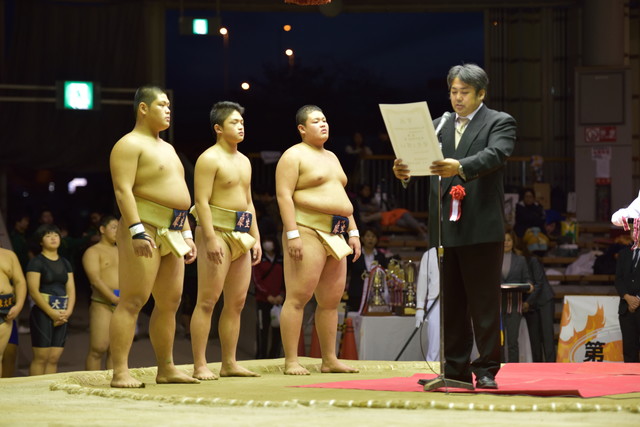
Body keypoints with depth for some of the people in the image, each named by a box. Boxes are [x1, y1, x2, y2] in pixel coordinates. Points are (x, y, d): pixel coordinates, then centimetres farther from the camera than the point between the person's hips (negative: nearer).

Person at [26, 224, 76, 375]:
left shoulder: (65, 263, 17)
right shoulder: (37, 262, -2)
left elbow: (71, 289, 13)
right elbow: (33, 291, -10)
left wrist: (68, 312, -5)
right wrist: (52, 313, -16)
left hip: (62, 315, 6)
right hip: (42, 313, -6)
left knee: (54, 358, 2)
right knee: (41, 357, -10)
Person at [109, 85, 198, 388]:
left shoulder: (167, 148, 23)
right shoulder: (130, 144, -6)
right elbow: (123, 189, -16)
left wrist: (186, 234, 20)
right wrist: (136, 231, -25)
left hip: (172, 234, 9)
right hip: (144, 229, -9)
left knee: (170, 302, 9)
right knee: (133, 301, -12)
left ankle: (166, 369, 15)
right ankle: (120, 373, -15)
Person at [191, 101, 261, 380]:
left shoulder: (244, 161, 19)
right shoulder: (209, 158, -7)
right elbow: (202, 201, -14)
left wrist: (255, 238, 16)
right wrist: (210, 238, -22)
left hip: (241, 235, 9)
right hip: (217, 231, -9)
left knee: (237, 302, 7)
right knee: (207, 301, -9)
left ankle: (229, 364, 12)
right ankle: (200, 366, -10)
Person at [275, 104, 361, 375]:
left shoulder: (331, 157, 22)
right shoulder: (294, 155, -3)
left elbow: (343, 198, 26)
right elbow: (284, 195, -12)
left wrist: (353, 232, 17)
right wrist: (292, 234, -21)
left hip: (334, 236, 8)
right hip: (307, 230, -8)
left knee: (331, 300, 8)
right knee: (298, 297, -11)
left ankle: (329, 361, 12)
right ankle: (291, 362, -12)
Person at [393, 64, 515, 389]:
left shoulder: (499, 123, 2)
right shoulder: (439, 127, 16)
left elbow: (495, 154, -17)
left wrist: (460, 167, -35)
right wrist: (404, 170, -20)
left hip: (481, 228, -5)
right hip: (446, 228, 5)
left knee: (484, 303, -2)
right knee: (451, 304, 9)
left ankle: (486, 370, 2)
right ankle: (455, 370, 14)